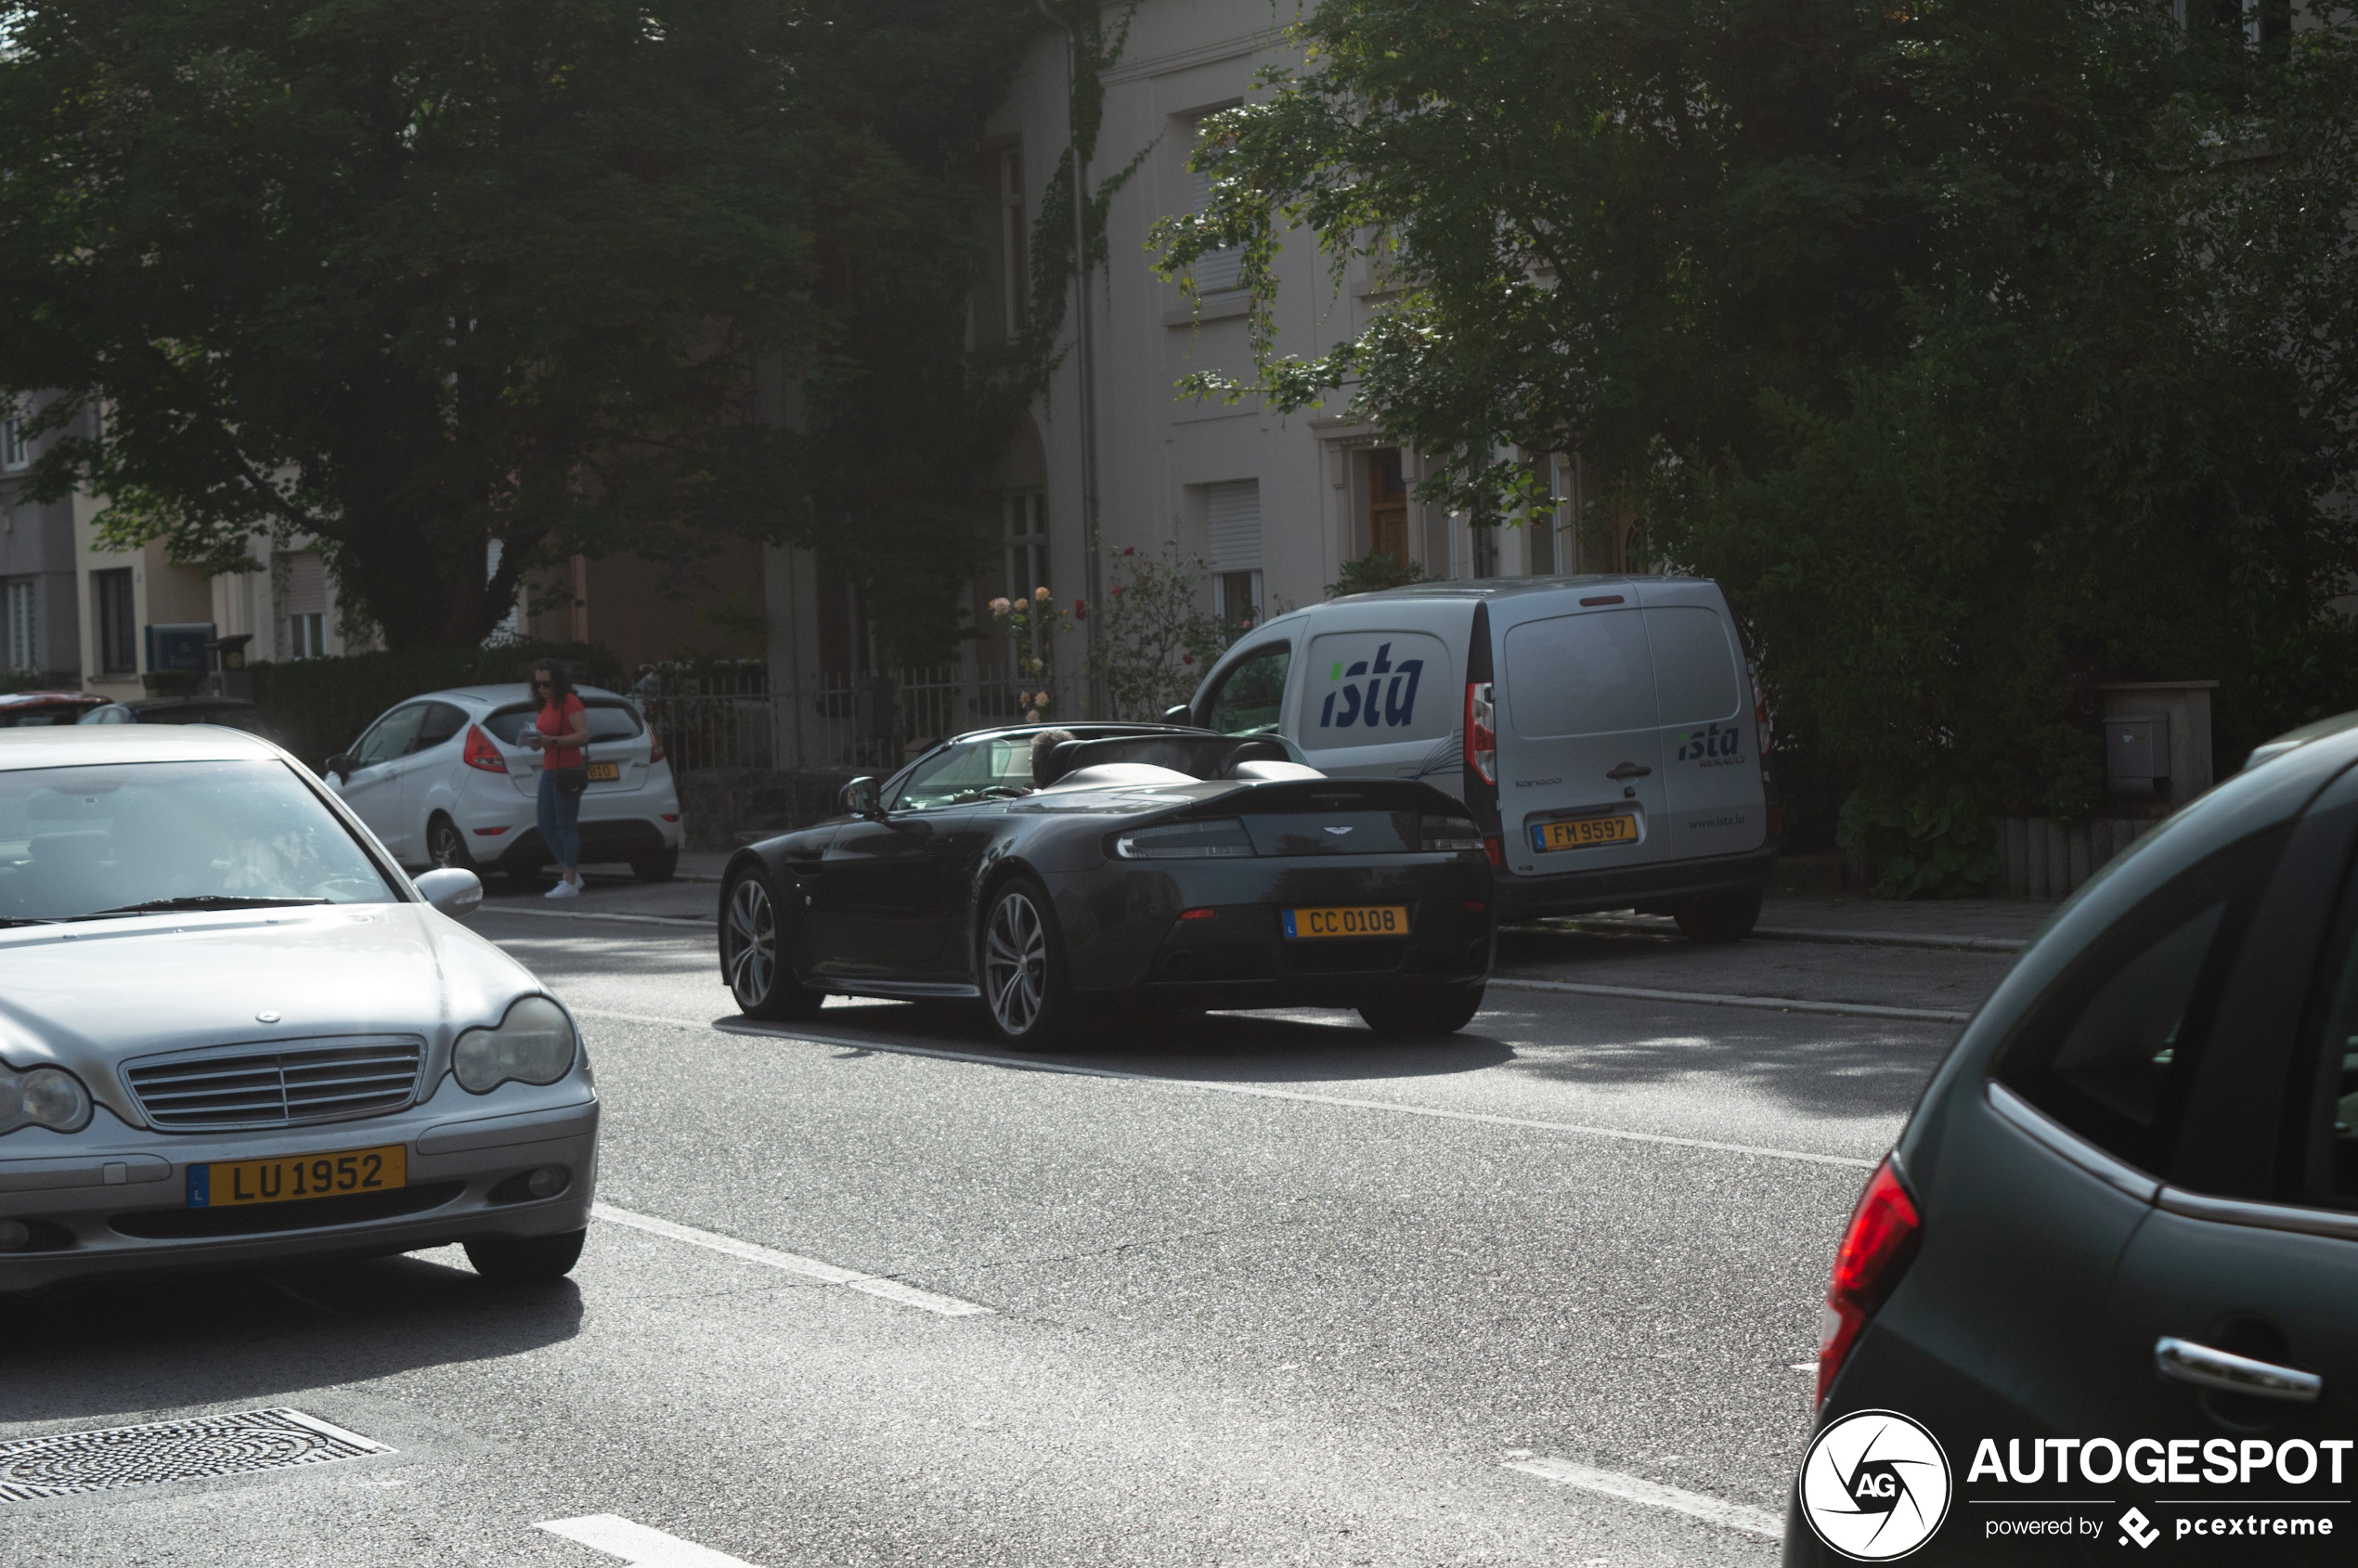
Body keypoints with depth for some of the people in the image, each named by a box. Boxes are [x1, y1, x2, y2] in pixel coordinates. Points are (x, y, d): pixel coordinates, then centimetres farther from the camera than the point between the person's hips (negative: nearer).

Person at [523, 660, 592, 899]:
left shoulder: (570, 702, -11)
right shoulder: (546, 705, 14)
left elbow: (584, 734, -20)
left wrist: (551, 741, -26)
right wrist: (534, 740, -3)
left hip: (568, 770, -9)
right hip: (549, 771, 9)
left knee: (567, 828, -6)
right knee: (547, 828, 8)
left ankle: (570, 884, -3)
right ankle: (570, 874, 19)